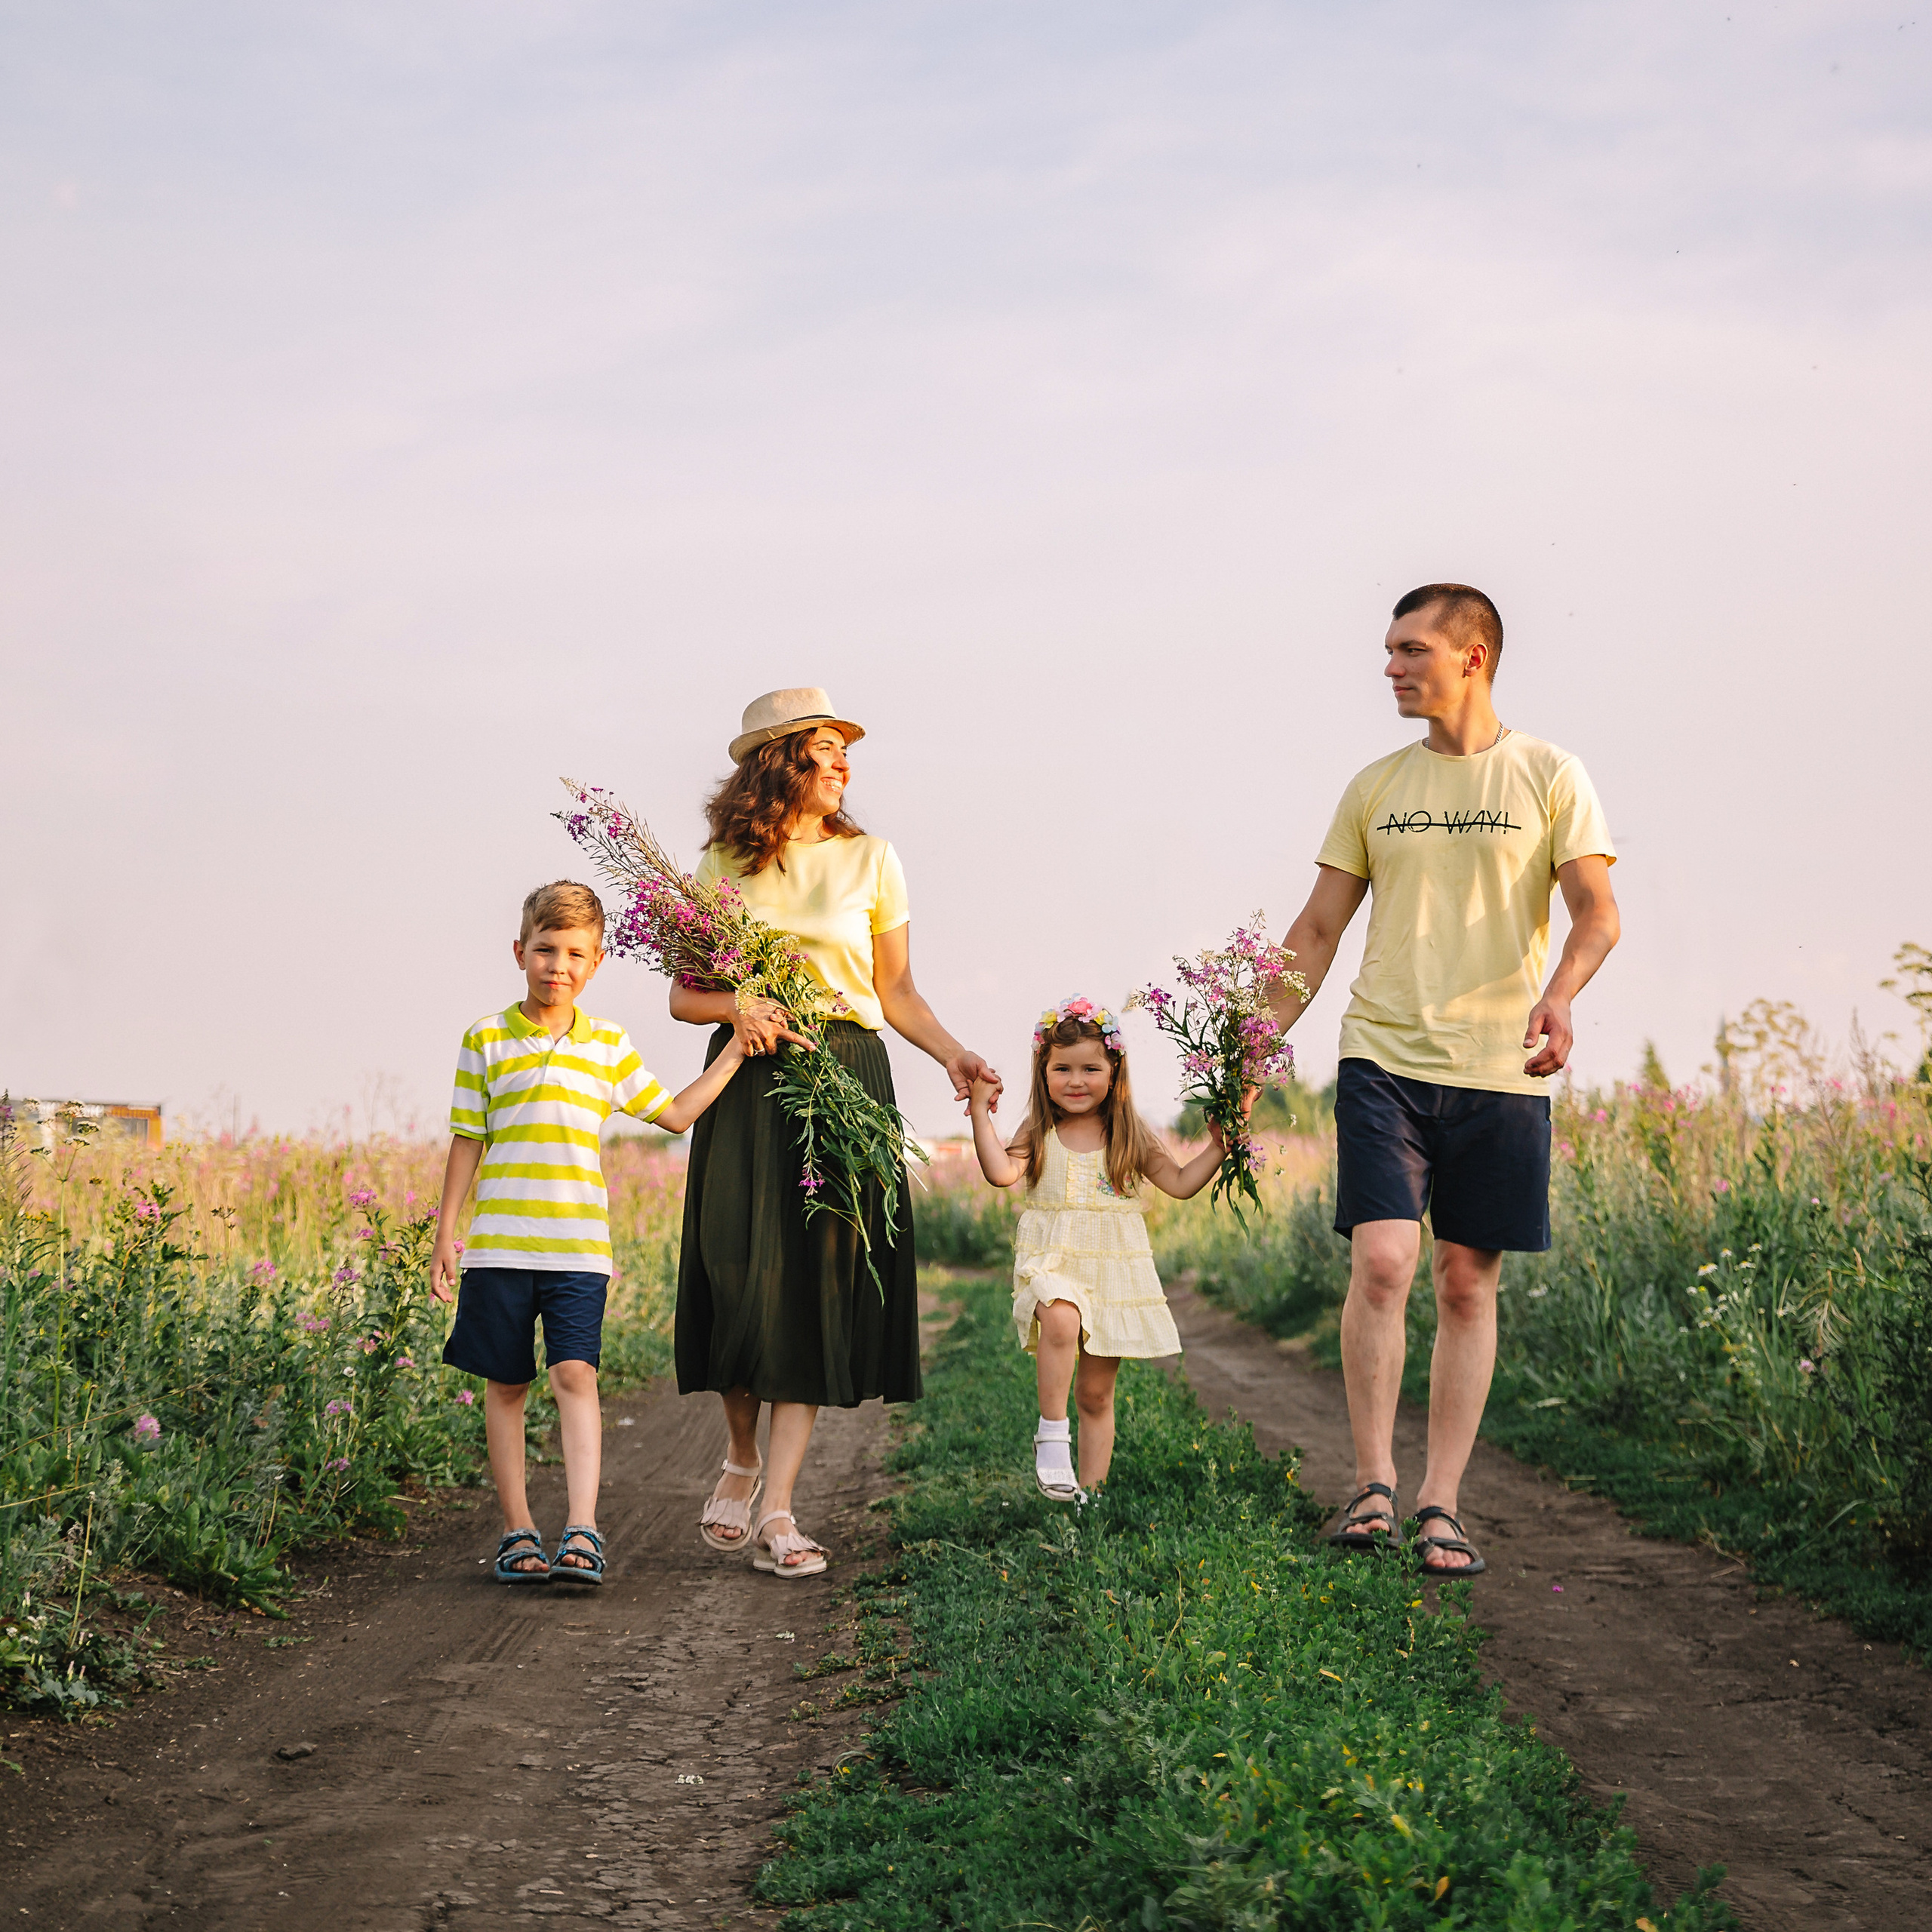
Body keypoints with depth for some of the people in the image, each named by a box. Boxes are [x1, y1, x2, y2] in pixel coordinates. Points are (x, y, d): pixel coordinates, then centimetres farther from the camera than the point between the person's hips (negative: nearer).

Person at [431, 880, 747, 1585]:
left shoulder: (610, 1046, 10)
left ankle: (582, 1531, -16)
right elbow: (467, 1144, 7)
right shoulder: (485, 1040, 5)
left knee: (575, 1374, -12)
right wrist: (446, 1233, 4)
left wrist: (736, 1052, 13)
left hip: (579, 1246, 0)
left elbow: (675, 1115, 16)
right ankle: (518, 1531, 12)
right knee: (505, 1384, 4)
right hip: (498, 1245, 0)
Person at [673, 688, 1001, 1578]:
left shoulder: (872, 860, 8)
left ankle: (777, 1507, -6)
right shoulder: (724, 863, 7)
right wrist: (736, 1007, -14)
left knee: (821, 1281, -6)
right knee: (743, 1273, -4)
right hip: (749, 1079, 0)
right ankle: (742, 1457, 22)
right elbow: (684, 993, 7)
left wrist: (952, 1053, -6)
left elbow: (896, 991, 11)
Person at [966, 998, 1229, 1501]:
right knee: (1061, 1321, -37)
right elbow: (1001, 1172, -15)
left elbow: (1182, 1183, 9)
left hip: (1114, 1271, 2)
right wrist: (980, 1113, -18)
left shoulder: (1129, 1139, 7)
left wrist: (1220, 1144, 0)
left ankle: (1091, 1493, 14)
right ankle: (1052, 1433, -23)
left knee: (1096, 1392, 6)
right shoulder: (1039, 1134, 2)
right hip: (1053, 1265, -2)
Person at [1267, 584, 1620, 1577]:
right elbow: (1317, 931, 14)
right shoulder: (1375, 787, 11)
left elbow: (1597, 910, -5)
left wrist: (1558, 994, -26)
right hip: (1383, 1057, 1)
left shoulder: (1546, 776, 3)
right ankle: (1372, 1485, -4)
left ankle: (1441, 1507, 8)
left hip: (1500, 1069, -1)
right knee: (1381, 1261, -14)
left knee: (1468, 1284, 2)